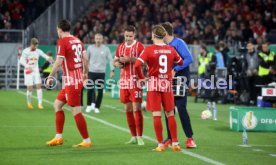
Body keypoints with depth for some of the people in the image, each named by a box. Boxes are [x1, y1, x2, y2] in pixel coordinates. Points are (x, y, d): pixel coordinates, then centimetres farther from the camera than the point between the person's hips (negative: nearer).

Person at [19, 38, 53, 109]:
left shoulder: (38, 51, 0)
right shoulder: (26, 51, -9)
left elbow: (45, 56, -17)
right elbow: (21, 60, -20)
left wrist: (49, 59, -40)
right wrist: (27, 66, -38)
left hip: (36, 71, 3)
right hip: (28, 71, -3)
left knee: (39, 86, -9)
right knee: (30, 88, -3)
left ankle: (40, 103, -8)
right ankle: (29, 103, 19)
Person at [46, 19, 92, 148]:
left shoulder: (62, 41, -11)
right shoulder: (77, 41, 11)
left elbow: (59, 62, -16)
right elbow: (85, 58, 13)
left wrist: (50, 77, -7)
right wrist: (85, 73, 25)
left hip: (71, 81, -9)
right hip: (78, 79, 9)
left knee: (76, 111, -5)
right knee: (57, 104, 17)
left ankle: (87, 141, -2)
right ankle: (58, 137, 19)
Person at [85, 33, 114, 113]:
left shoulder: (106, 49, 2)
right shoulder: (90, 48, 4)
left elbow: (110, 60, 4)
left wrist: (112, 70, -5)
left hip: (101, 73, 0)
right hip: (91, 71, 0)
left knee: (100, 91, 1)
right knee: (90, 89, -7)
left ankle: (97, 107, 11)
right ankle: (89, 105, 8)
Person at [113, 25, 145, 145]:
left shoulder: (139, 46, -4)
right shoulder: (120, 47, 14)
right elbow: (115, 61, 22)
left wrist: (131, 59, -21)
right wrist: (117, 64, -1)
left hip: (135, 80, -6)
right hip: (124, 80, 6)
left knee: (136, 108, -9)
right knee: (127, 109, 7)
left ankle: (139, 137, -5)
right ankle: (133, 136, 14)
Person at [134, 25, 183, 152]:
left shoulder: (149, 49, -9)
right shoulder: (171, 49, 1)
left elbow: (137, 65, -17)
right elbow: (180, 62, 16)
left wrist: (142, 77, -3)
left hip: (154, 84, -3)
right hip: (167, 84, 3)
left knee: (156, 115, 0)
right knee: (170, 114, 10)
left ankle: (160, 145, -1)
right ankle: (175, 143, 9)